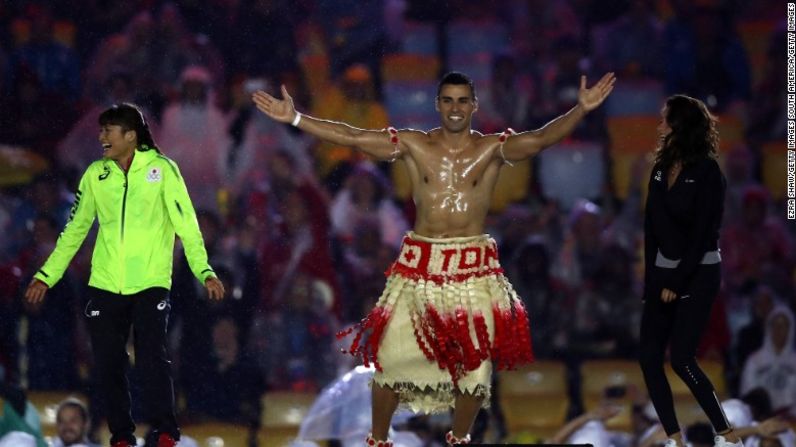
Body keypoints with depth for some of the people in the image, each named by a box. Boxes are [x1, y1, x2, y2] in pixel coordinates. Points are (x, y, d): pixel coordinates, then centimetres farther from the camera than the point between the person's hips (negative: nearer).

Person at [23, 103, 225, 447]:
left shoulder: (161, 169, -4)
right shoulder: (96, 174, 6)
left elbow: (186, 224, -8)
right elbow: (74, 230, 13)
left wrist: (204, 271, -18)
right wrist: (46, 275, 11)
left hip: (150, 283, -4)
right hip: (105, 285, 4)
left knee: (152, 359, -15)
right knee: (108, 364, 3)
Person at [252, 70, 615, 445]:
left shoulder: (493, 149, 0)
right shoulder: (414, 145, 2)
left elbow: (541, 139, -15)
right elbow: (351, 136, -2)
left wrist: (581, 109, -31)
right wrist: (294, 118, -9)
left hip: (474, 268, 0)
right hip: (420, 264, 0)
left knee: (475, 361, 2)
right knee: (393, 356, -2)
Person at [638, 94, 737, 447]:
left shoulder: (706, 172, -11)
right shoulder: (661, 169, 8)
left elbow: (704, 233, -13)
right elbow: (651, 227, 9)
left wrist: (677, 282, -13)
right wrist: (652, 276, 1)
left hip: (698, 273, -7)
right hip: (663, 271, 7)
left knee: (682, 358, -14)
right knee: (649, 358, -1)